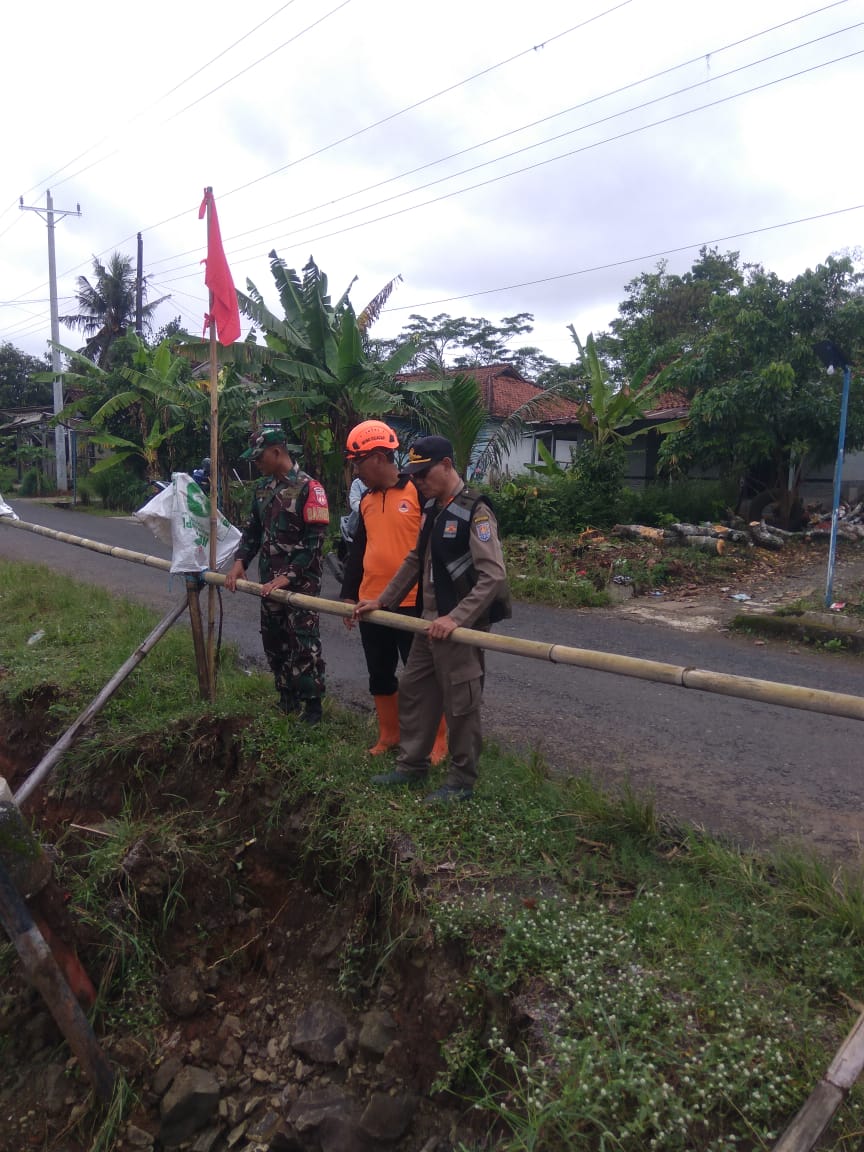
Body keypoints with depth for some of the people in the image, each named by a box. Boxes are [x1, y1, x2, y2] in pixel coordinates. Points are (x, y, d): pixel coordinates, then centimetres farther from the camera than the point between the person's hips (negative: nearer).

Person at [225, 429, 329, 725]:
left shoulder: (308, 487, -12)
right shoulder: (263, 487, 10)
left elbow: (314, 540, -16)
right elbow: (253, 529, 16)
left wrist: (288, 576, -20)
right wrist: (240, 562, 0)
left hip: (301, 581, -7)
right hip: (269, 580, 7)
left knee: (304, 644, -3)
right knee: (274, 642, 14)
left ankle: (312, 706, 10)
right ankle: (287, 702, 29)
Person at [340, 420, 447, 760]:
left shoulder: (418, 493, -10)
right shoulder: (366, 500, 11)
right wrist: (348, 595, 15)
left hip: (411, 604, -7)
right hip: (371, 604, 7)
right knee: (380, 675, 16)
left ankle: (437, 741, 19)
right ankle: (389, 735, 32)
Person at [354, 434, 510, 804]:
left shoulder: (475, 510, -16)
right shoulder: (432, 508, 11)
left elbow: (493, 576, -23)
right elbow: (414, 561, 18)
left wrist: (456, 619, -31)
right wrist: (381, 601, 15)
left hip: (460, 625, -9)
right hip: (431, 621, 9)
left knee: (460, 703, 3)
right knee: (413, 690, 17)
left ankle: (461, 781, 19)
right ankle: (411, 765, 32)